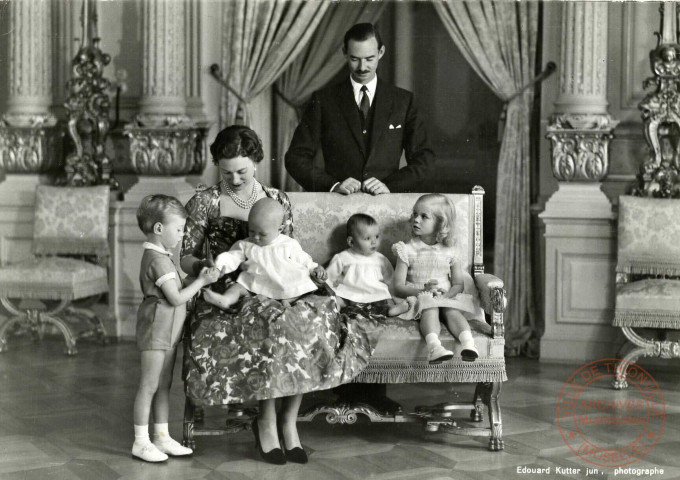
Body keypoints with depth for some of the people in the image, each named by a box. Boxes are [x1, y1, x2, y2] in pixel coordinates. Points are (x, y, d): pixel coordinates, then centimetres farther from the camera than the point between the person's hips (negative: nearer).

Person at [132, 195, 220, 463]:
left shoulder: (159, 256, 13)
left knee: (164, 385, 14)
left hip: (168, 332, 10)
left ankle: (162, 437, 21)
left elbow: (174, 293, 14)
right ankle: (141, 442, 3)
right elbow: (176, 298, -19)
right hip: (156, 328, -10)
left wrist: (198, 281, 6)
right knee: (149, 385, -4)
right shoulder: (157, 260, -18)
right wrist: (201, 282, -12)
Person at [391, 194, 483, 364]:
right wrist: (422, 290, -21)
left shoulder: (448, 252, 9)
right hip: (418, 298, -2)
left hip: (446, 299, 2)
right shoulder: (407, 251, 3)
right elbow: (398, 287, -4)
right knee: (430, 308, -34)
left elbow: (459, 284, 9)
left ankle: (468, 342, -55)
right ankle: (434, 345, -60)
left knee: (452, 311, -30)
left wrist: (447, 294, -14)